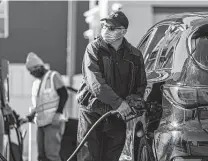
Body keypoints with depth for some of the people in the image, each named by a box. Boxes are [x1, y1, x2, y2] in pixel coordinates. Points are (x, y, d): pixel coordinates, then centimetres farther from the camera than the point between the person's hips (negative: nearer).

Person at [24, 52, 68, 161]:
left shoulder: (53, 76, 0)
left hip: (53, 122, -8)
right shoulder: (36, 84, 21)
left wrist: (58, 113, -17)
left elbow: (64, 95, -7)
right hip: (41, 123, 8)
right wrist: (31, 115, 9)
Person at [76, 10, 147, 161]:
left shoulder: (134, 55, 4)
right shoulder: (94, 48, -7)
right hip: (92, 113, -3)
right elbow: (95, 82, -18)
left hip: (118, 117, 3)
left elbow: (141, 85, 12)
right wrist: (118, 102, -26)